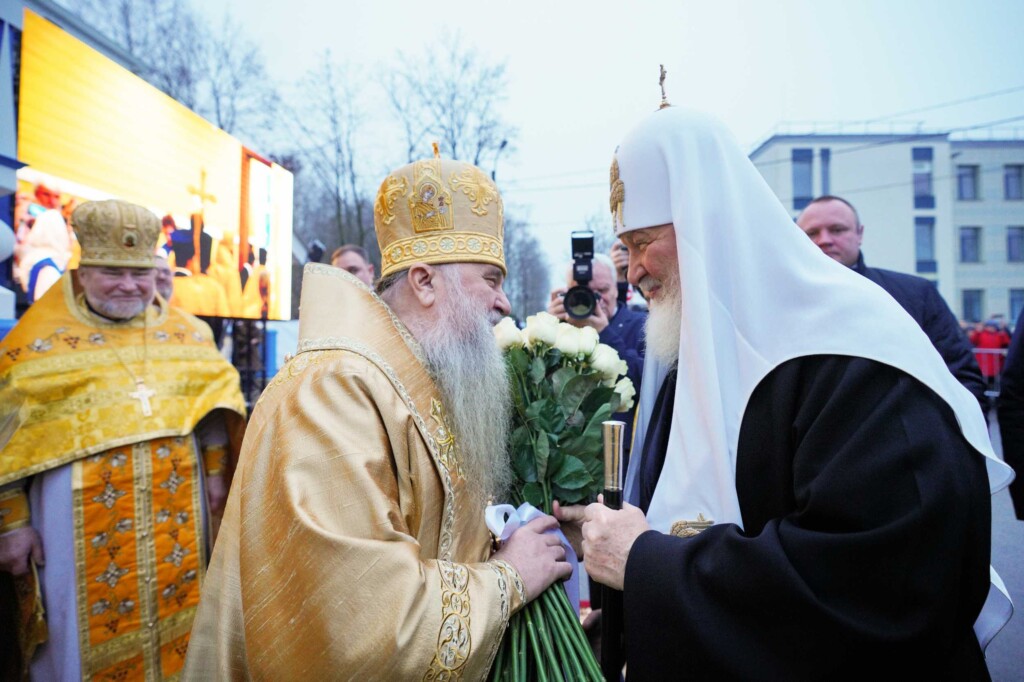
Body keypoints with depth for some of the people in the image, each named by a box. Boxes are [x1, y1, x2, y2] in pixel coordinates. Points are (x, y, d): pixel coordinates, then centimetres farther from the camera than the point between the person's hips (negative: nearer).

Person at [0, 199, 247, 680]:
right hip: (83, 521, -2)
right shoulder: (40, 342, -3)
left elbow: (214, 397, 12)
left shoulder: (185, 332, 5)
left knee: (174, 619, 15)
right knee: (93, 630, 9)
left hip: (174, 514, 3)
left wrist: (217, 473, 6)